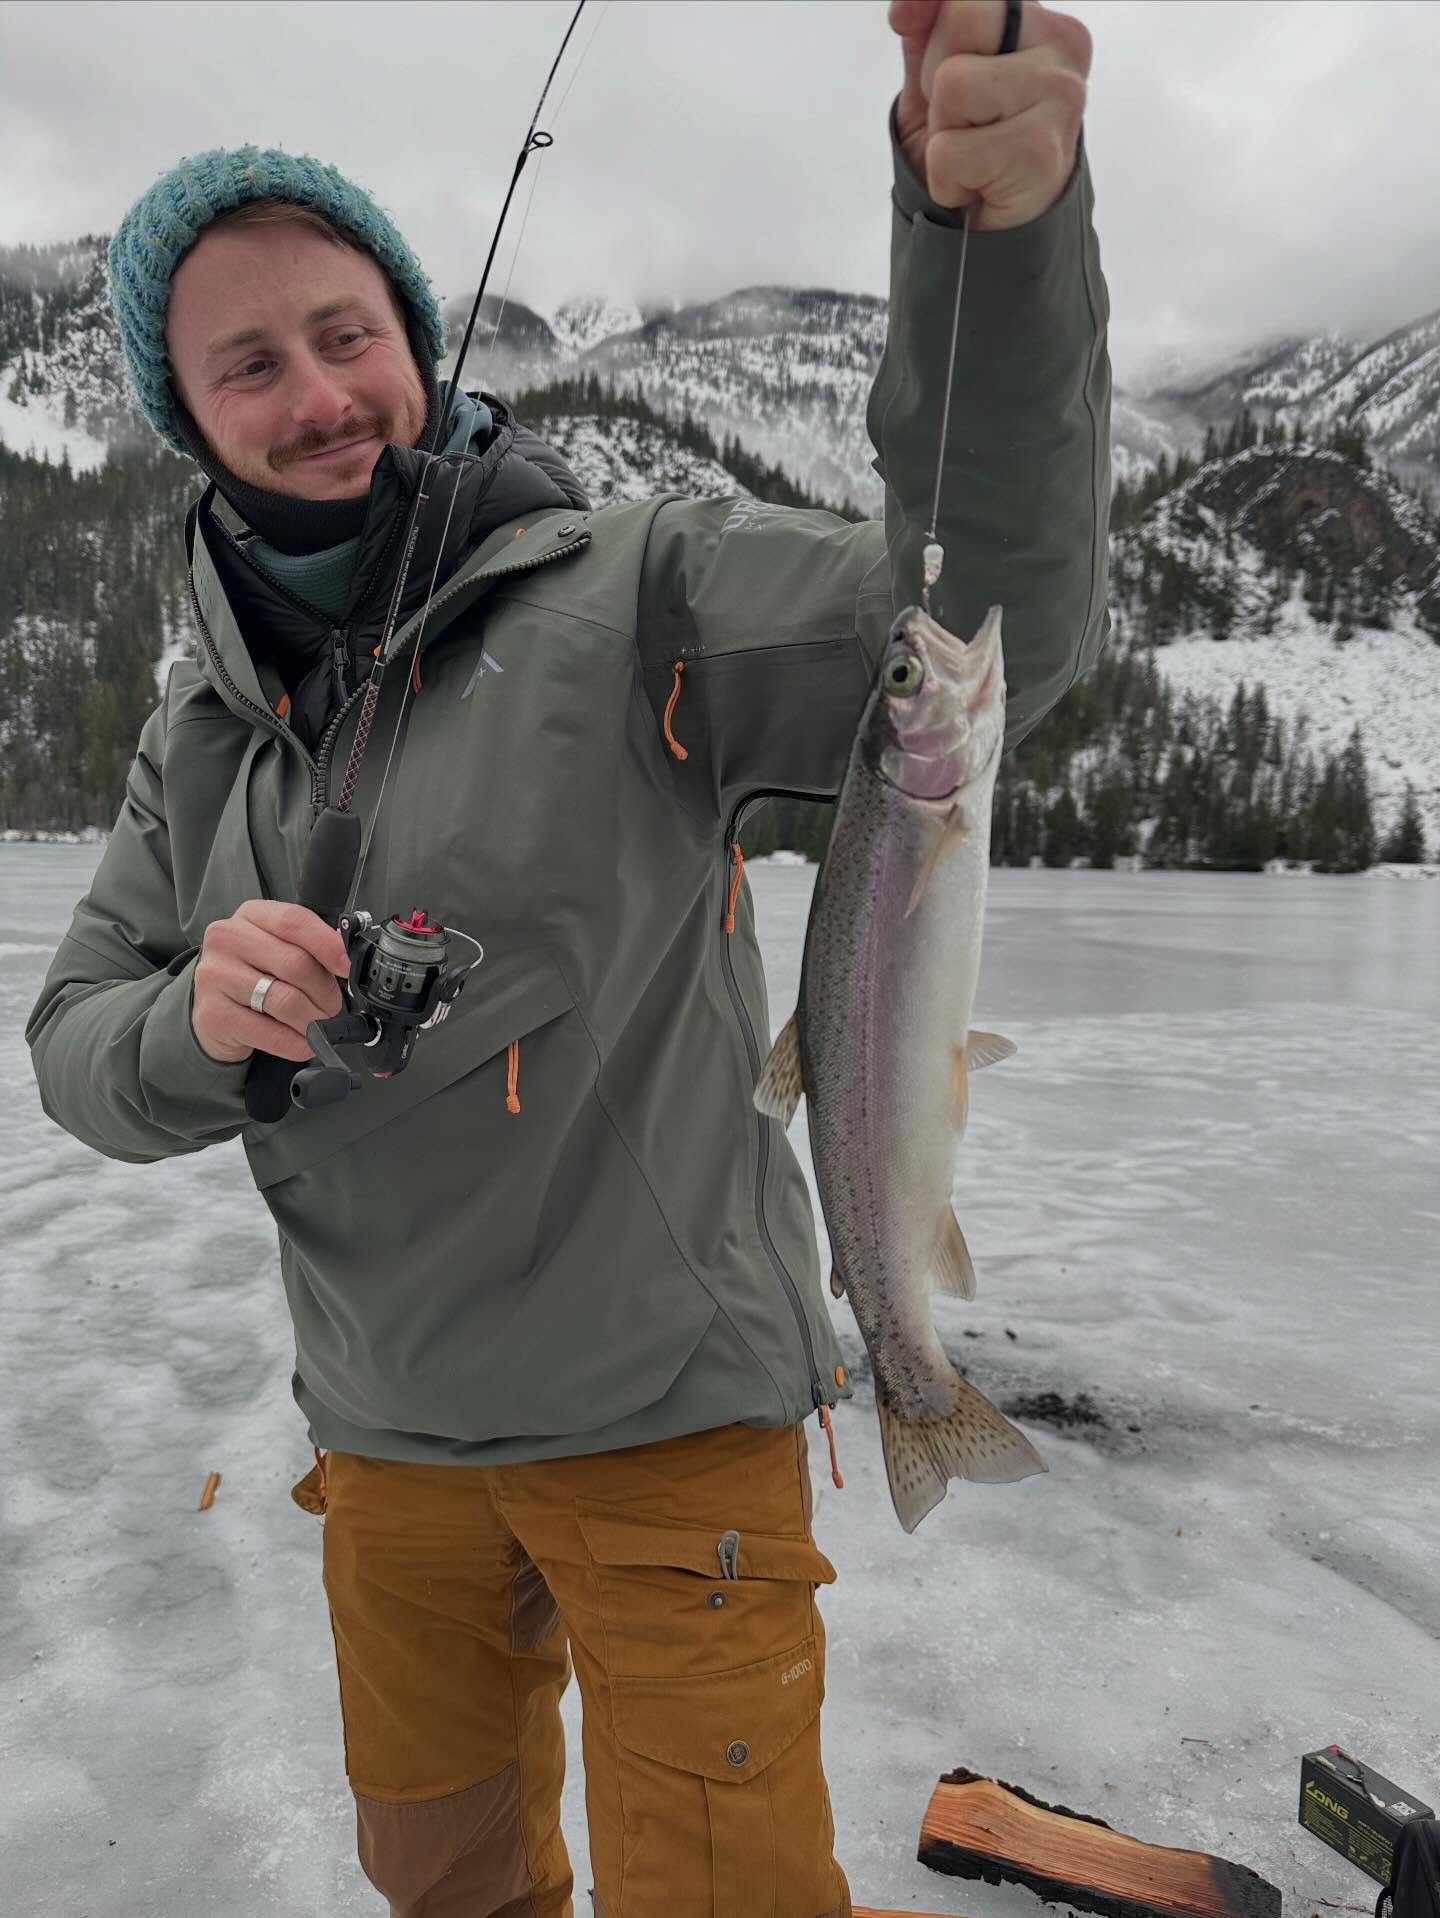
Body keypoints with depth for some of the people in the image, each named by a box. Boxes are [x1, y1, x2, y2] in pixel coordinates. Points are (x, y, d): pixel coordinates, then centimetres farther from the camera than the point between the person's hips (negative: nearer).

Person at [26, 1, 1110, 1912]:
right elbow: (74, 1041, 5)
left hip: (671, 1412, -5)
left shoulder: (632, 590, -11)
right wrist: (198, 1025, -18)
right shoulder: (200, 741, 6)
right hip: (383, 1433, 6)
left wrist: (996, 232, -38)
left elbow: (990, 630, -23)